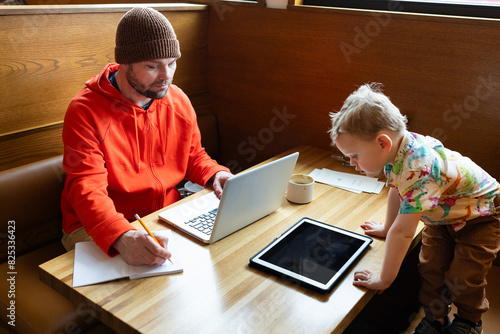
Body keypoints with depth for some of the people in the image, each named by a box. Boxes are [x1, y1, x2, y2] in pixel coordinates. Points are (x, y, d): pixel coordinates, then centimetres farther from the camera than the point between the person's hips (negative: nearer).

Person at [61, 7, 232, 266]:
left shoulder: (179, 101, 2)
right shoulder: (85, 111, -16)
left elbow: (194, 156, 15)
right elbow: (87, 188, -25)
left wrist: (217, 175, -8)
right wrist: (121, 236, -44)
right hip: (98, 227, -5)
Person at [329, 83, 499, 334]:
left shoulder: (419, 169, -43)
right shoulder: (396, 151, -16)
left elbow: (403, 232, -39)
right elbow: (395, 191, 5)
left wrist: (384, 279, -29)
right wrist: (386, 228, 18)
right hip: (442, 214, 7)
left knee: (463, 278, -3)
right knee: (430, 269, 3)